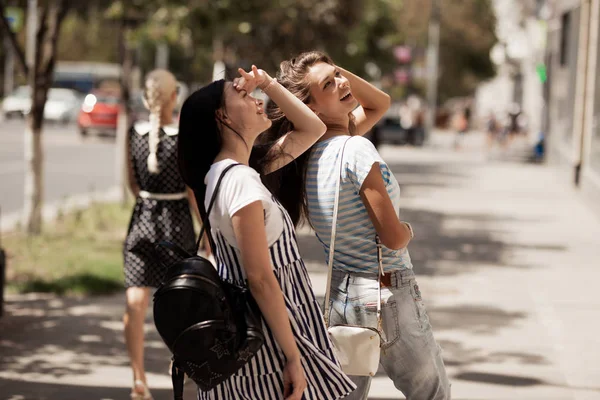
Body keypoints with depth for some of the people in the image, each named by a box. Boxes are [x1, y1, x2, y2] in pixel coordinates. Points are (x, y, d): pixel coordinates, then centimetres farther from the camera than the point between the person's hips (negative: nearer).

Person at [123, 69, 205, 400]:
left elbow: (132, 183, 8)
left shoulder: (134, 133, -3)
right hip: (176, 220, -2)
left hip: (142, 219, 2)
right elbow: (193, 192, -11)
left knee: (135, 303, -2)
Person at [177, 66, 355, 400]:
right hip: (267, 337, -10)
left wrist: (269, 85, 8)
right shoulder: (241, 182, -20)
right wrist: (293, 358, -21)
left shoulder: (227, 172, 9)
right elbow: (260, 279, -23)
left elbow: (313, 129, 19)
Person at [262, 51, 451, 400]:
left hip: (340, 292, 8)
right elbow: (394, 238, -20)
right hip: (388, 295, -8)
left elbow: (380, 103, 18)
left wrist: (336, 69, 3)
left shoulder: (311, 152, 4)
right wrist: (408, 230, 4)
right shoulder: (356, 149, -20)